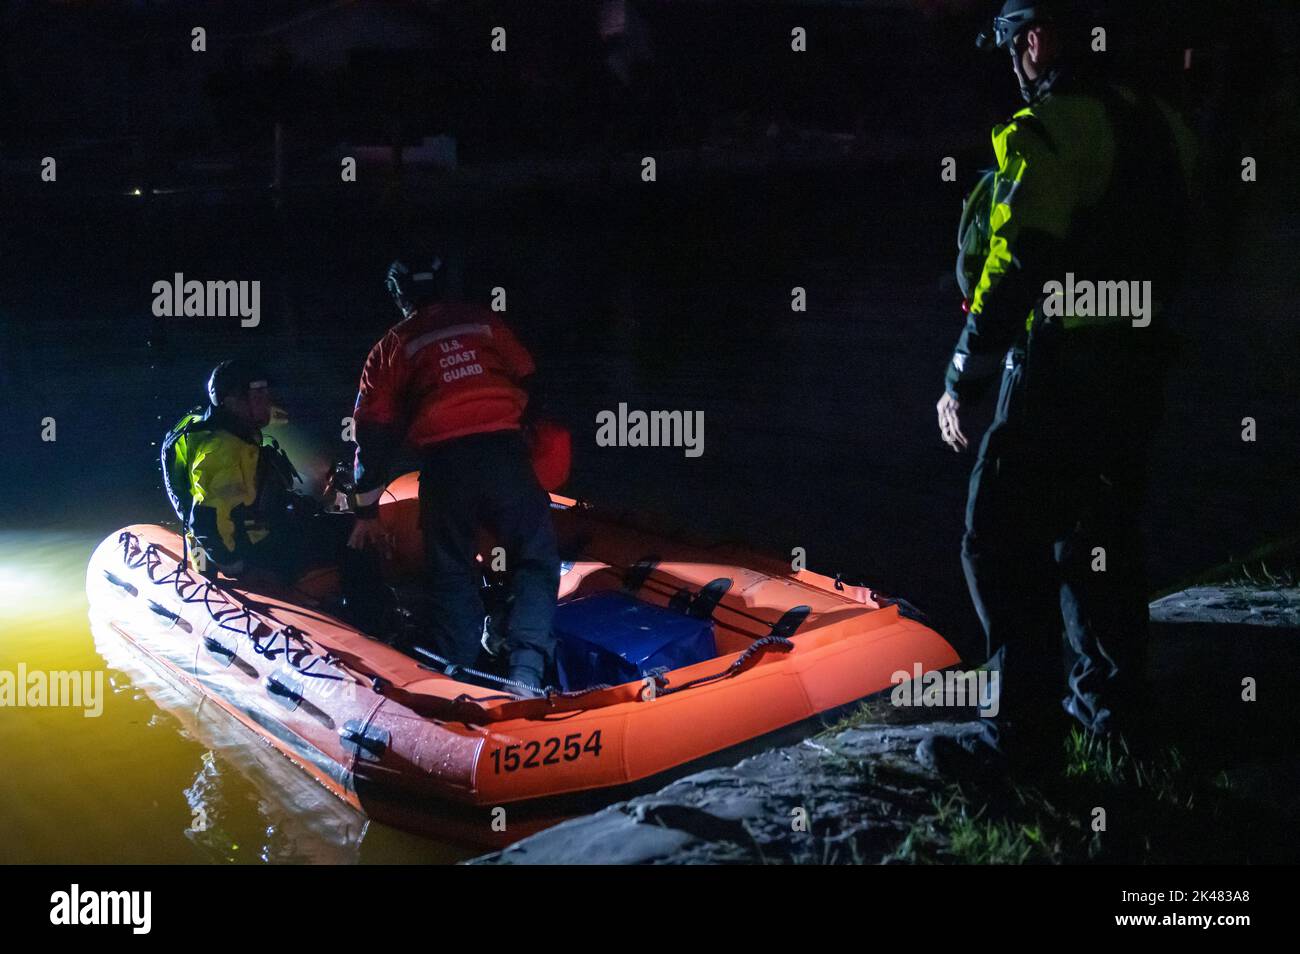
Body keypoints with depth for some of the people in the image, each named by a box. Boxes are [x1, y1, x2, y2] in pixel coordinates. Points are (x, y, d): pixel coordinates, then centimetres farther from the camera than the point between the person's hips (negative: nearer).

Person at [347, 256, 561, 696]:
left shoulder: (392, 346, 16)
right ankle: (526, 670, -12)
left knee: (452, 574, 12)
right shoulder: (484, 321, 17)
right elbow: (527, 379, 17)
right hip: (503, 452, 0)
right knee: (535, 560, 6)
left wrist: (367, 511, 19)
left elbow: (373, 433, 14)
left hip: (442, 462, 0)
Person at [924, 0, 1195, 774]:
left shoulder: (1053, 128, -15)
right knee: (1102, 535, 19)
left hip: (1061, 369, -9)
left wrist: (963, 379, -16)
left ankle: (1027, 726, -3)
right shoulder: (1160, 125, 11)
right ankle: (1111, 698, 29)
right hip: (1141, 364, 9)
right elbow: (1168, 253, 15)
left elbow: (1015, 266, -21)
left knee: (1004, 542, -3)